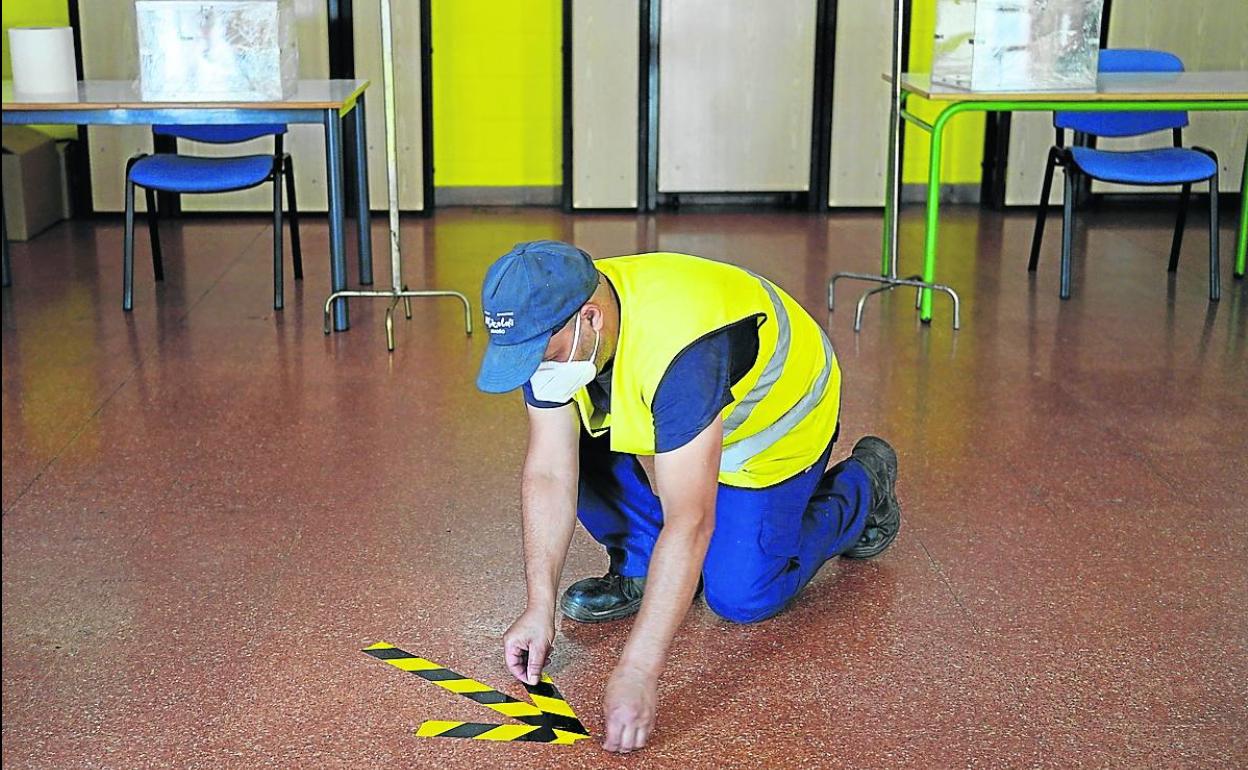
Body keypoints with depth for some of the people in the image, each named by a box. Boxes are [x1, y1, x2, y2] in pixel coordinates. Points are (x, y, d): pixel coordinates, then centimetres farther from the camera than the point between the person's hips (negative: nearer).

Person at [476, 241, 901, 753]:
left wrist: (637, 674, -47)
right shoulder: (550, 327, -23)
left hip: (778, 415, -6)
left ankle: (861, 484, 15)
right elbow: (549, 474, -18)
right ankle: (641, 568, 5)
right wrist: (539, 608, -23)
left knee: (741, 598, -7)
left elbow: (689, 522, -45)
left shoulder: (677, 349, -44)